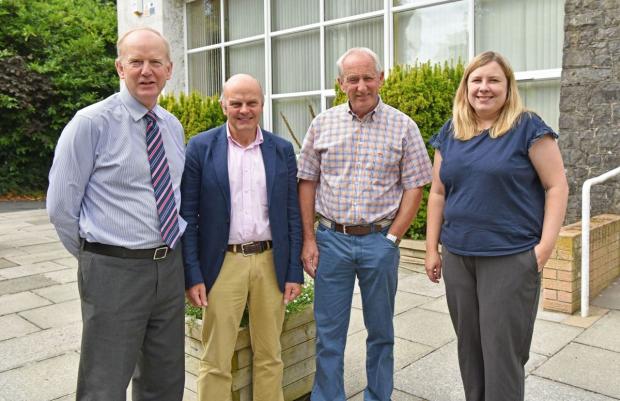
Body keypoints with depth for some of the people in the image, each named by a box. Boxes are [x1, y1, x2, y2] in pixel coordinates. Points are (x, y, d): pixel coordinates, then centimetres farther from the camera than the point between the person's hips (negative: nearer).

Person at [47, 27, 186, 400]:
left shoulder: (174, 127, 7)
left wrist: (168, 253, 11)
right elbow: (61, 206, -7)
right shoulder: (91, 123, -10)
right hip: (115, 271, -5)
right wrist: (97, 257, 1)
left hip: (170, 267, 6)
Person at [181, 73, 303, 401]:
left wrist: (294, 273, 2)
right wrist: (193, 275, -7)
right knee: (216, 361, 8)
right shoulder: (200, 147, -3)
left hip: (271, 262, 2)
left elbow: (292, 215, 5)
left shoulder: (282, 150, 4)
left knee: (269, 356, 16)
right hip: (223, 264, -2)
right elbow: (187, 216, -3)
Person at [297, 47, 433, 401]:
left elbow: (414, 187, -1)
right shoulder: (323, 124, 3)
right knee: (329, 331, 9)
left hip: (380, 240, 0)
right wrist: (308, 239, -1)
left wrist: (392, 238, -8)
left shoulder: (403, 127, -1)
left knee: (381, 330, 14)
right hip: (331, 239, 1)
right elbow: (307, 182, 4)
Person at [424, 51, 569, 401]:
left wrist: (545, 246, -13)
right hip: (457, 257, 5)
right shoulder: (450, 133, 8)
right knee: (469, 346, 16)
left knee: (502, 351, 2)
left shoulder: (527, 127, -5)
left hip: (511, 258, -4)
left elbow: (557, 186, -5)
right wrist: (432, 248, 9)